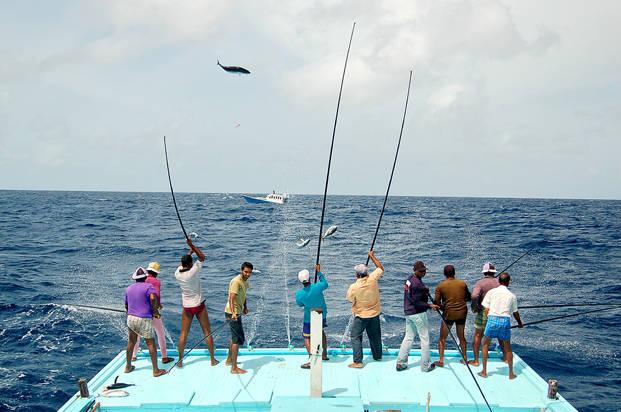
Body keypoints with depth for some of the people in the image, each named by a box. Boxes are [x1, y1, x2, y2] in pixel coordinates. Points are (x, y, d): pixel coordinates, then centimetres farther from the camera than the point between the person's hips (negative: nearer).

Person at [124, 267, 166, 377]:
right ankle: (156, 370, 0)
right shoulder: (148, 286, -5)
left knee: (131, 342, 19)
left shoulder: (128, 288, 14)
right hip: (144, 319, -6)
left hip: (130, 318, 6)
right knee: (151, 343, -1)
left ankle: (128, 366, 30)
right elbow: (153, 298, -25)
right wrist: (155, 310, -11)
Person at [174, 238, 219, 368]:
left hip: (186, 307, 3)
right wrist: (192, 245, -5)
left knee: (183, 334, 10)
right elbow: (202, 257, -9)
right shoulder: (192, 272, -19)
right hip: (199, 306, -3)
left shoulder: (177, 274, -7)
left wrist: (190, 250, 24)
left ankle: (180, 361, 13)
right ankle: (213, 359, 13)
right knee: (207, 333, 8)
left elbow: (183, 263, 15)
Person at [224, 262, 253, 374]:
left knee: (234, 337, 24)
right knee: (238, 339, -10)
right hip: (232, 314, -10)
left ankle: (229, 360, 41)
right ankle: (234, 368, -7)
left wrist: (245, 308, 11)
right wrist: (233, 313, -43)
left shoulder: (245, 282, 8)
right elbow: (231, 299, -31)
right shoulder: (236, 281, -21)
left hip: (237, 313, 10)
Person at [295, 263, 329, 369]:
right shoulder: (317, 287, -22)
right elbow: (325, 284, 2)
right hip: (322, 315, 3)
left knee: (307, 338, 4)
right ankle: (324, 354, 38)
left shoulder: (299, 294, -20)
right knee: (321, 332, 26)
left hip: (309, 318, -3)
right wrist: (319, 272, 9)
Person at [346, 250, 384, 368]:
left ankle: (357, 361, -1)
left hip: (361, 316, -4)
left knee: (356, 337, 4)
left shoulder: (353, 287, -22)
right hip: (375, 314, 4)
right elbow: (381, 268, 3)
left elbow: (350, 299, -5)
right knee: (375, 335, 20)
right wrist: (372, 256, 11)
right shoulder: (372, 279, -14)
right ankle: (377, 355, 36)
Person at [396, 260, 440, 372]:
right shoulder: (417, 283, -23)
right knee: (424, 339, 4)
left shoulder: (410, 278, 7)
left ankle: (400, 363, 16)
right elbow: (417, 302, -22)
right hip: (418, 313, -9)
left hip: (408, 312, 9)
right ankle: (426, 365, 12)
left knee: (408, 337, 15)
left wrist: (425, 290, 7)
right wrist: (430, 306, -24)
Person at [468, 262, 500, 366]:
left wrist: (474, 307, -10)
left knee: (477, 336, 8)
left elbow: (474, 296, -27)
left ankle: (476, 360, 9)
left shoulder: (480, 283, -12)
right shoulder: (498, 282, -1)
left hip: (483, 313, -3)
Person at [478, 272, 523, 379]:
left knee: (485, 344, 17)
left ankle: (484, 371, 16)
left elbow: (486, 310, 2)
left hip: (492, 319, -1)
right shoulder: (512, 296, 9)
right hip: (505, 321, 1)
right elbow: (515, 313, 18)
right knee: (507, 348, 18)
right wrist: (520, 323, 36)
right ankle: (511, 373, 22)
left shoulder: (491, 292, 5)